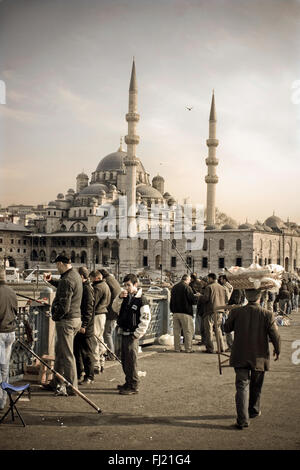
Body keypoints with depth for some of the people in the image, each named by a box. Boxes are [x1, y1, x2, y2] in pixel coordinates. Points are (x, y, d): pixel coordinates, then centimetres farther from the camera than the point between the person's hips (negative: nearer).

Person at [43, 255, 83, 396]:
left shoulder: (67, 280, -21)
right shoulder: (75, 274, 10)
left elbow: (64, 306, -24)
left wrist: (55, 317, -8)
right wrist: (51, 280, 22)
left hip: (66, 321, -10)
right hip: (76, 317, 10)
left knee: (67, 355, -1)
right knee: (59, 352, 20)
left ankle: (71, 388, 7)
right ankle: (56, 383, 31)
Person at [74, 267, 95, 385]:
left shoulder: (87, 289, -16)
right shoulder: (80, 287, 12)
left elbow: (89, 309, -21)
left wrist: (84, 325, -22)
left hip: (86, 327, -10)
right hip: (78, 325, 10)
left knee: (87, 352, -1)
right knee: (77, 349, 17)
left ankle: (89, 377, 8)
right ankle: (79, 372, 30)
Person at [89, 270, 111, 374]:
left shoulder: (97, 287, -15)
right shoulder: (106, 286, 16)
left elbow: (93, 303, -18)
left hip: (97, 314, -10)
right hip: (103, 313, 10)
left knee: (94, 340, -6)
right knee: (100, 338, 16)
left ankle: (96, 366, -4)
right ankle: (101, 364, 23)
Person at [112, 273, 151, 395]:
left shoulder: (142, 300, -12)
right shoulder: (125, 297, 11)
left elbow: (146, 319, -13)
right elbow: (115, 309, 11)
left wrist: (137, 334, -14)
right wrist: (119, 298, -6)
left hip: (132, 334, -8)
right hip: (123, 333, 8)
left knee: (131, 360, -6)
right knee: (124, 359, 15)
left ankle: (134, 386, 2)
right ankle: (128, 382, 27)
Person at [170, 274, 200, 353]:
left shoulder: (174, 287, 12)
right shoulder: (187, 287, -10)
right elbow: (193, 300, -12)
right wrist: (196, 296, 8)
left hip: (175, 312, 6)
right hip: (185, 312, -6)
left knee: (176, 331, 10)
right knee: (188, 331, 2)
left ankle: (177, 348, 11)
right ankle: (188, 348, 2)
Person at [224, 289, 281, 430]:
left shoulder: (236, 312, -10)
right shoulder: (267, 315, -14)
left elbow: (227, 328, 5)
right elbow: (275, 336, -9)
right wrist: (277, 351, 9)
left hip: (240, 357, 0)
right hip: (259, 358, 0)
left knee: (242, 386, 3)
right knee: (256, 386, 20)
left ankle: (242, 419, -5)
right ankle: (254, 410, 39)